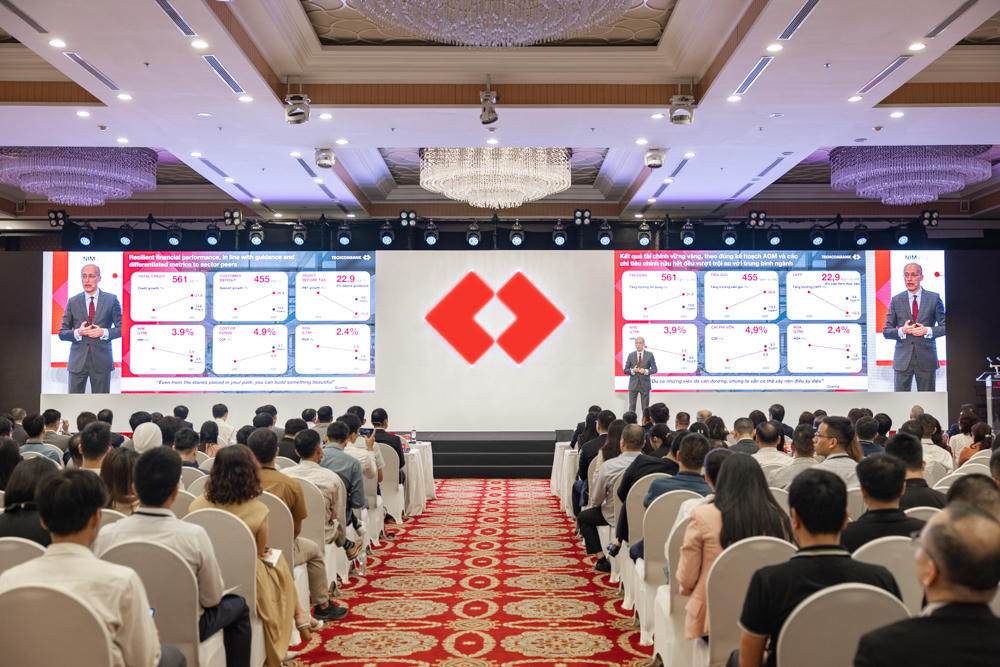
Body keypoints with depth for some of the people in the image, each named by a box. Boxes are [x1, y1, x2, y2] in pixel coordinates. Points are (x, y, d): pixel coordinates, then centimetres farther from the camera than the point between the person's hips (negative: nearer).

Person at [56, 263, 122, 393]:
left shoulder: (111, 300, 3)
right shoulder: (73, 302, 6)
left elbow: (121, 328, 4)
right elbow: (62, 333, 8)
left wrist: (104, 332, -14)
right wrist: (78, 333, -12)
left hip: (102, 360, -1)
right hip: (78, 361, 1)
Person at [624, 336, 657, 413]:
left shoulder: (649, 355, 1)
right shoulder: (631, 355, 4)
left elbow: (654, 369, 2)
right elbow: (625, 370, 6)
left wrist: (646, 371, -16)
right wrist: (632, 370, -15)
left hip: (645, 384, -1)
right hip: (633, 384, 1)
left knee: (645, 407, 5)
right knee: (631, 406, 1)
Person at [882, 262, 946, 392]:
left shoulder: (934, 298, 4)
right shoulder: (896, 300, 6)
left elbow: (944, 326, 6)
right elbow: (886, 332, 7)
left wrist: (928, 331, -12)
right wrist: (902, 331, -13)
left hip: (926, 359, 0)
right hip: (902, 360, 0)